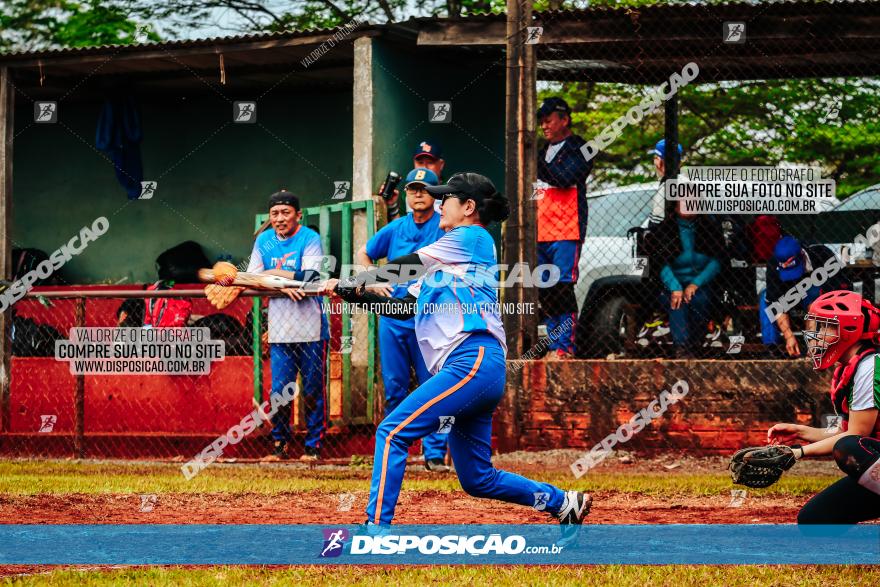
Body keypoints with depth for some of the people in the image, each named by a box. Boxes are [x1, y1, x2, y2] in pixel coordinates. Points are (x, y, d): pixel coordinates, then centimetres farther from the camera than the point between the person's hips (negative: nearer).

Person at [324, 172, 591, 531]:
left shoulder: (473, 238, 3)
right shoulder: (446, 260, 29)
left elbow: (407, 265, -1)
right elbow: (406, 307, 25)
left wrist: (356, 281, 7)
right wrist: (355, 295, 14)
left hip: (474, 362, -10)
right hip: (472, 369, 10)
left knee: (393, 432, -18)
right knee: (477, 480, 12)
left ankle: (375, 526, -24)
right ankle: (564, 503, 23)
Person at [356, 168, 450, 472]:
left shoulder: (445, 228, -3)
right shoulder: (396, 228, 9)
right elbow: (363, 253, 22)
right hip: (392, 319, 4)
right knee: (394, 387, 8)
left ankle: (435, 453, -2)